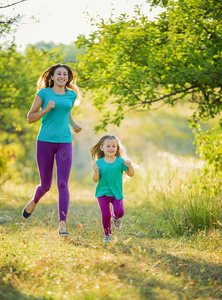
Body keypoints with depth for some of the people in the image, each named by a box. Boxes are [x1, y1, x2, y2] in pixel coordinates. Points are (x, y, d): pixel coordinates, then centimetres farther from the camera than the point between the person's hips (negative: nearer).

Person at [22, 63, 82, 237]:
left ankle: (62, 225, -11)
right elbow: (30, 118, 1)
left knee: (63, 184, -11)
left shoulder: (72, 95, 9)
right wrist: (46, 109, -15)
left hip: (64, 142, 2)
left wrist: (74, 125, 9)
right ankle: (34, 201, 42)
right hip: (45, 142, -1)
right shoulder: (44, 93, -1)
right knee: (45, 185, 7)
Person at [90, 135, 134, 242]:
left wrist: (130, 166, -19)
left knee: (119, 212, -13)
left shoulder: (120, 162, -2)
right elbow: (96, 180, -3)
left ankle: (115, 218, 26)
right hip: (103, 193, 0)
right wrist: (96, 172, -23)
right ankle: (107, 234, 14)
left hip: (116, 193, 1)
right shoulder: (99, 163, -3)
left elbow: (130, 174, 1)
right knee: (106, 214, -8)